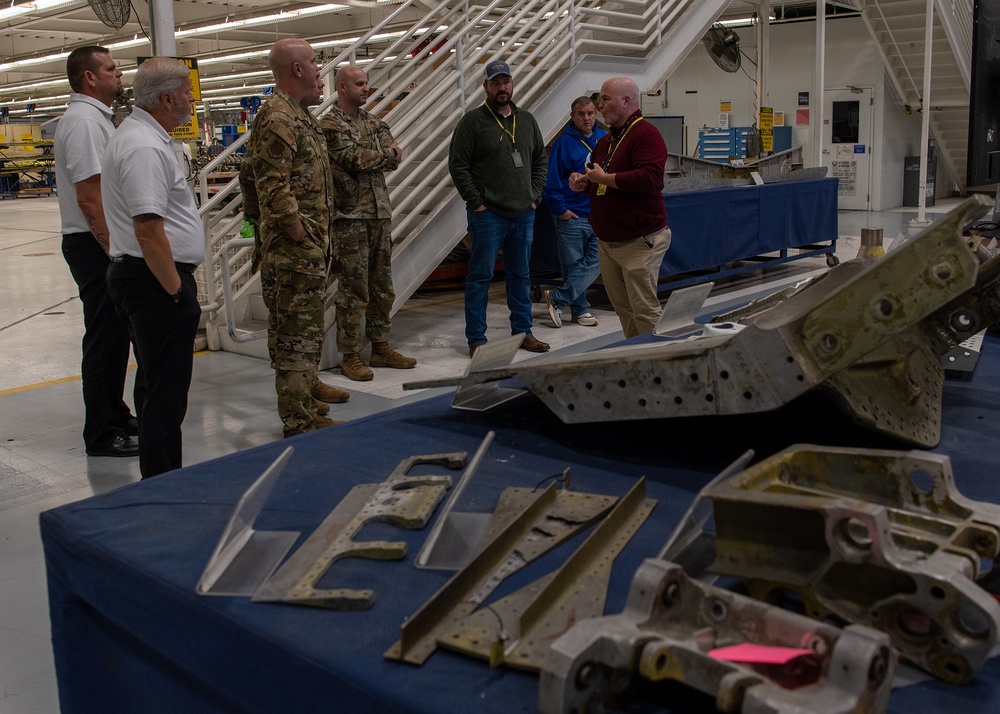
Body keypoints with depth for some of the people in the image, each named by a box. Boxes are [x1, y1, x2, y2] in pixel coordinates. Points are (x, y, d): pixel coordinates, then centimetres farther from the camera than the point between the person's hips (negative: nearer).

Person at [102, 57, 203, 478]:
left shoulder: (139, 135, 17)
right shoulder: (145, 147, -18)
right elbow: (149, 229, -26)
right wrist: (177, 291, -19)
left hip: (147, 280, 11)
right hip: (157, 283, -11)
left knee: (161, 387, 18)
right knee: (166, 393, -5)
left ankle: (162, 481, 30)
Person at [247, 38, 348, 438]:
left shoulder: (299, 114, 17)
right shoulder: (276, 118, -16)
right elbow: (273, 187, -23)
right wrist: (300, 236, -20)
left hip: (312, 243, 10)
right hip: (294, 250, -10)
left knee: (307, 325, 23)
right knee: (296, 331, -6)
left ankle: (308, 386, 38)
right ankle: (300, 421, -1)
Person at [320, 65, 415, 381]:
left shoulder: (374, 122, 15)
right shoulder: (330, 125, -6)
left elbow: (394, 160, 3)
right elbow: (355, 160, -19)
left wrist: (367, 159, -12)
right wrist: (386, 153, -4)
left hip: (380, 213, 7)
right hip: (350, 217, -7)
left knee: (382, 287, 12)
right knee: (354, 290, -3)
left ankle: (381, 348, 22)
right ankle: (350, 356, 5)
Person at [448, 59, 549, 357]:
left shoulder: (527, 121, 12)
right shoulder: (472, 122, -5)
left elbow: (539, 161, 19)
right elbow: (458, 165, -8)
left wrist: (535, 196, 8)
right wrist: (476, 202, -11)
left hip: (523, 214, 5)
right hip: (487, 215, -5)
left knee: (520, 275, 13)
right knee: (481, 276, -1)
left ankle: (522, 332, 24)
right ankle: (476, 340, 6)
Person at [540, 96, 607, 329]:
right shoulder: (564, 143, -7)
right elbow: (551, 181, -9)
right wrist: (560, 209, -11)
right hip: (572, 216, -4)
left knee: (594, 263, -4)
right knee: (573, 266, 3)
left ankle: (557, 298, 3)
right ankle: (580, 310, 15)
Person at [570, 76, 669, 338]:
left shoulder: (646, 135, -11)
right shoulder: (607, 140, 18)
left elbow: (648, 178, -27)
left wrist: (604, 178, -17)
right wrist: (583, 182, 7)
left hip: (638, 241, -9)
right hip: (607, 242, 9)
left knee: (645, 310, -6)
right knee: (623, 309, 12)